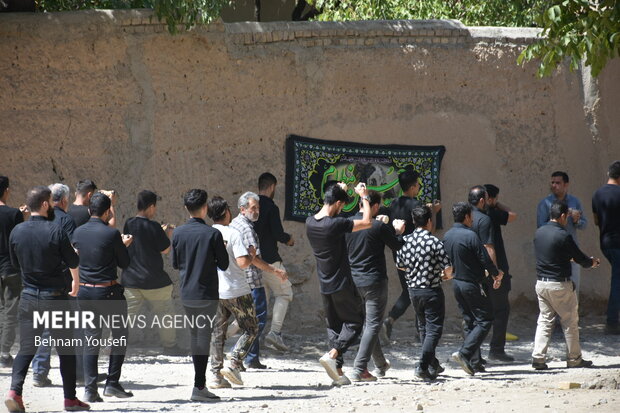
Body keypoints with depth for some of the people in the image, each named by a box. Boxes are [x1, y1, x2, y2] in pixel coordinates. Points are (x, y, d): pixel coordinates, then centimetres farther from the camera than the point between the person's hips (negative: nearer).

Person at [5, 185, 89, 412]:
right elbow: (73, 262, -5)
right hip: (54, 296, -3)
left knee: (26, 348, 7)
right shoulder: (55, 231, -14)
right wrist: (76, 281, 17)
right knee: (66, 349, 9)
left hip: (28, 297, 3)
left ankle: (14, 391, -12)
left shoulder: (17, 232, -1)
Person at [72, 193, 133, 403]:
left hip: (84, 291, 5)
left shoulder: (78, 232, 3)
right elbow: (124, 263, -6)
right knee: (120, 335, 11)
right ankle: (112, 383, 6)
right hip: (108, 291, -5)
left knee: (91, 339, 10)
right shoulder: (111, 234, -13)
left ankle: (90, 388, 3)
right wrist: (123, 246, 15)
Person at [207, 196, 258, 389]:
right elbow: (242, 262, -20)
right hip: (237, 291, -5)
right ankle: (234, 364, -7)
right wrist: (251, 257, 0)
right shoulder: (232, 234, -13)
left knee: (216, 332, 11)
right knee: (250, 329, 8)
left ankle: (216, 374, 5)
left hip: (213, 292, 5)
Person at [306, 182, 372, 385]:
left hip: (324, 286, 7)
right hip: (342, 285, -7)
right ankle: (332, 354, -15)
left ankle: (337, 370, 8)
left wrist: (339, 191, 27)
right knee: (355, 322, 5)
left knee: (334, 326, 13)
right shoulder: (336, 224, -20)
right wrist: (364, 197, -1)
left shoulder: (310, 223, 1)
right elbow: (367, 223, -12)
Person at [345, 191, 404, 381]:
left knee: (367, 323, 19)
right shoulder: (379, 226, -13)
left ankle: (380, 365, 31)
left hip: (354, 280, 6)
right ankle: (359, 369, -13)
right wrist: (397, 231, 19)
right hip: (374, 280, -6)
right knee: (373, 325, -2)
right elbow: (397, 247, -2)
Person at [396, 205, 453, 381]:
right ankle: (423, 366, -12)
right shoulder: (434, 242, -16)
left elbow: (399, 264, 11)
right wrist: (446, 275, 6)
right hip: (432, 291, -6)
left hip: (413, 290, 6)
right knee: (434, 329, 0)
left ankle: (433, 365, 30)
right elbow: (447, 268, -17)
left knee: (423, 327, 20)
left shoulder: (405, 241, -1)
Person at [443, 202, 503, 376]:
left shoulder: (447, 236, 5)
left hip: (456, 283, 8)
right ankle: (464, 353, -17)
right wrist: (496, 274, 2)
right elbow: (485, 259, -15)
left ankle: (474, 362, 13)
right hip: (473, 285, -8)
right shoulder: (470, 236, -18)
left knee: (469, 322, 14)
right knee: (484, 321, -2)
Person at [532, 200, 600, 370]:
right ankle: (574, 358, 14)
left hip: (541, 283, 7)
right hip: (560, 285, -7)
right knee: (570, 322, 7)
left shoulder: (539, 232, 4)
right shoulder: (563, 236, -17)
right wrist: (592, 262, 13)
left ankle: (538, 357, 2)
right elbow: (580, 258, -8)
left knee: (544, 320, 11)